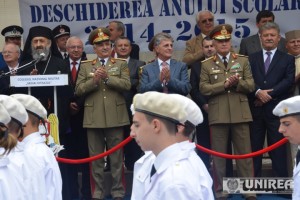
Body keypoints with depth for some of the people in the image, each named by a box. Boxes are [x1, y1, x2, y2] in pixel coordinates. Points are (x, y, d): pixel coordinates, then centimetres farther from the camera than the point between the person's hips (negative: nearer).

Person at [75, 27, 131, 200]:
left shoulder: (121, 65, 8)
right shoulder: (86, 67, 10)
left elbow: (126, 85, -7)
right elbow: (79, 90, 1)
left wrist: (107, 77, -16)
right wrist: (94, 80, -14)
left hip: (115, 117, -1)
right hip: (94, 118, 1)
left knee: (117, 157, 5)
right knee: (96, 157, 7)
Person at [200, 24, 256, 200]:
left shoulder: (243, 61, 10)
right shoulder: (206, 64, 6)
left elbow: (251, 85, 4)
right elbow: (204, 88, -4)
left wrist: (238, 83, -15)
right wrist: (224, 85, -14)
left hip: (240, 114, 1)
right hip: (218, 115, -1)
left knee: (245, 153, 3)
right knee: (219, 154, 5)